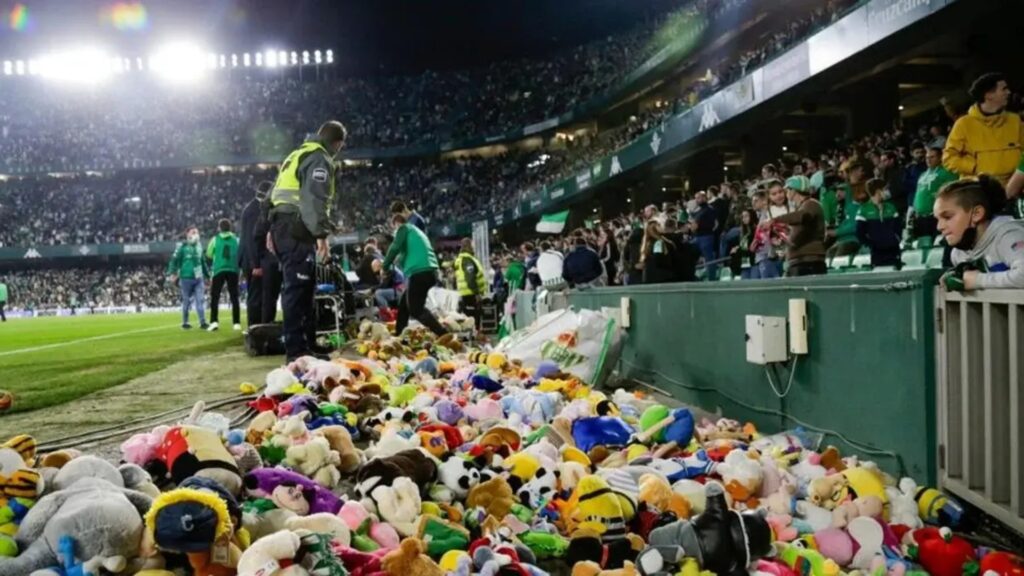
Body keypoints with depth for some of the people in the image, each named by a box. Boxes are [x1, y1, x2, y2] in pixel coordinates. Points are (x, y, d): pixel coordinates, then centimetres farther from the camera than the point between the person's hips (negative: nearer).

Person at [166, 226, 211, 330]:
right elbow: (174, 260, -6)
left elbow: (203, 262, 22)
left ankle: (203, 322, -2)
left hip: (198, 278, 5)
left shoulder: (199, 247, 13)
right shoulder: (182, 247, -4)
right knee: (187, 301, 3)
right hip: (186, 278, -5)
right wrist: (172, 273, -16)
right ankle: (185, 323, 14)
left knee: (200, 300, -1)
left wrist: (207, 275, 25)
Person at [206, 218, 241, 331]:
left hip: (219, 270, -1)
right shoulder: (236, 239, 4)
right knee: (234, 297, 6)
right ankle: (236, 323, 2)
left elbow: (209, 255, 11)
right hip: (233, 270, 1)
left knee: (215, 297, 5)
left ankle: (214, 322, -6)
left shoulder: (215, 239, 2)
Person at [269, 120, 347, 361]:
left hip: (282, 225, 10)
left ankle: (306, 343, 18)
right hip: (296, 229, -10)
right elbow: (315, 199, -19)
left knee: (301, 287, 13)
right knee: (298, 288, -12)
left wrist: (274, 230, 27)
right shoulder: (320, 159, -5)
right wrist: (321, 233, -24)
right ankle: (297, 350, -13)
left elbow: (278, 192, 28)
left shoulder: (298, 155, 26)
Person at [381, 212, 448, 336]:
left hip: (419, 272, -9)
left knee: (416, 310, -8)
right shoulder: (417, 231, 30)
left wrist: (384, 266, 5)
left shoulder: (404, 228, 5)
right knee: (404, 305, 20)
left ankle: (444, 335, -20)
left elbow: (395, 248, -7)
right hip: (430, 271, 9)